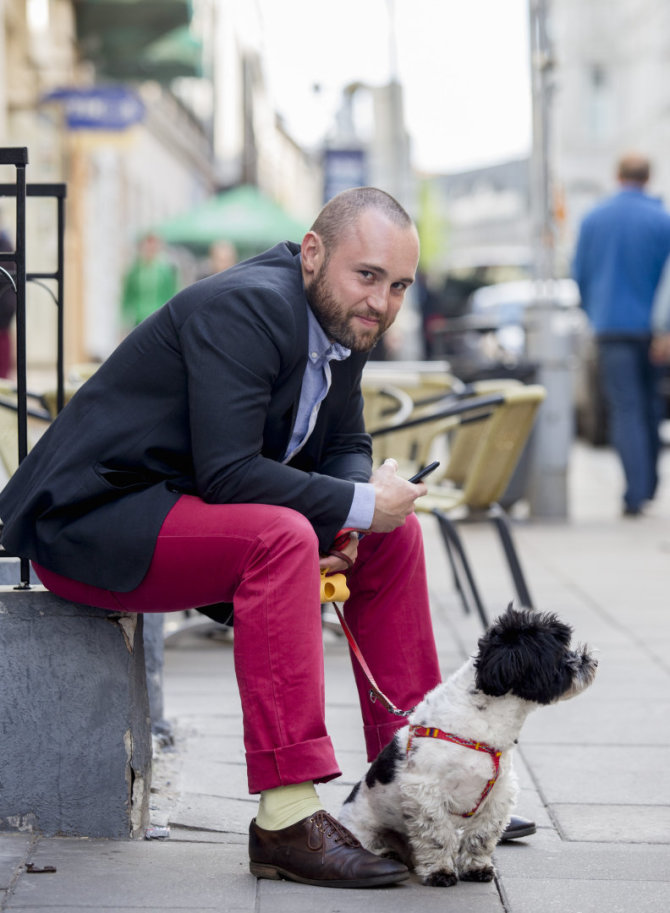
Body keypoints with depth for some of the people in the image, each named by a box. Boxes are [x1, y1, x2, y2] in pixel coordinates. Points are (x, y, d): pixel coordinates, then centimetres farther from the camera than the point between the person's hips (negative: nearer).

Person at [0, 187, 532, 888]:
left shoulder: (342, 323, 5)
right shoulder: (244, 307, -23)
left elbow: (345, 449, 12)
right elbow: (227, 473, -31)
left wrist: (347, 522, -10)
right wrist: (357, 505, -23)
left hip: (184, 506, 10)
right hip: (90, 520, -10)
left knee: (393, 532, 5)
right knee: (281, 535, -33)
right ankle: (288, 820, -33)